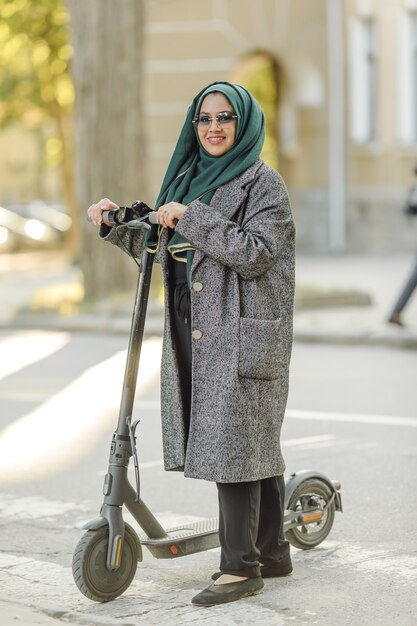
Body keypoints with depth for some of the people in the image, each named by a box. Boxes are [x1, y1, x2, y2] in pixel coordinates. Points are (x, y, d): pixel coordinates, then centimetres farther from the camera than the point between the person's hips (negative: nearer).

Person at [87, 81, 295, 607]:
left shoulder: (263, 183, -7)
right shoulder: (189, 178, 17)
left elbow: (256, 253, -18)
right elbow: (159, 248, 23)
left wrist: (194, 218, -19)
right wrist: (116, 222, 9)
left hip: (241, 334, -7)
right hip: (198, 333, 7)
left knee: (232, 441, -8)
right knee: (253, 443, 13)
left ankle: (240, 566, -2)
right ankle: (272, 552, 21)